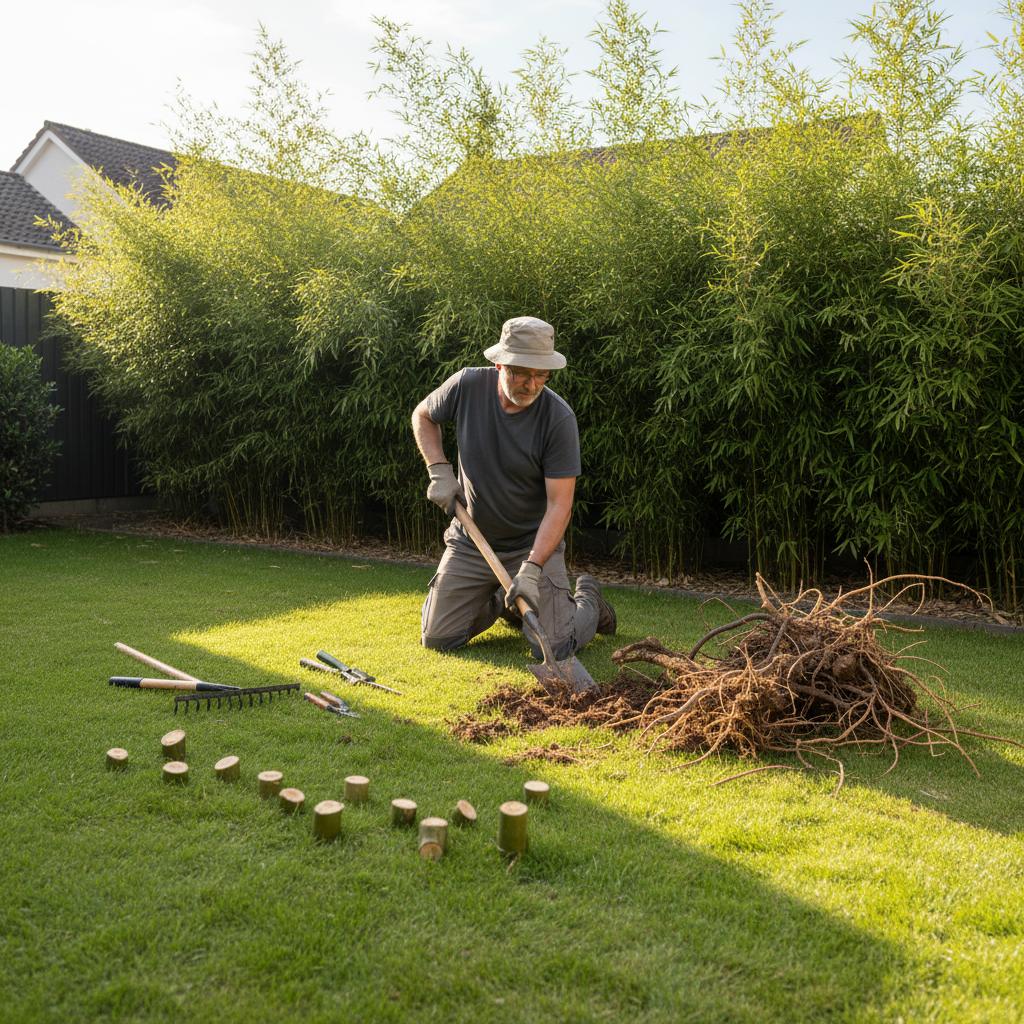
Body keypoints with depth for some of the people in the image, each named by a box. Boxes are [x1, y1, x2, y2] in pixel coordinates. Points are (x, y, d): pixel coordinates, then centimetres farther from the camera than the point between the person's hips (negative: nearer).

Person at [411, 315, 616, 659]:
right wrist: (439, 471, -6)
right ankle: (497, 601, 32)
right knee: (437, 640, 3)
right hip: (470, 542, 3)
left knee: (554, 649, -12)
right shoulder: (468, 385, -13)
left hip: (533, 543, -3)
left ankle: (586, 598, 22)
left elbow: (559, 504, -22)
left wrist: (532, 568, -32)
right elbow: (422, 416, 9)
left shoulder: (559, 418, -22)